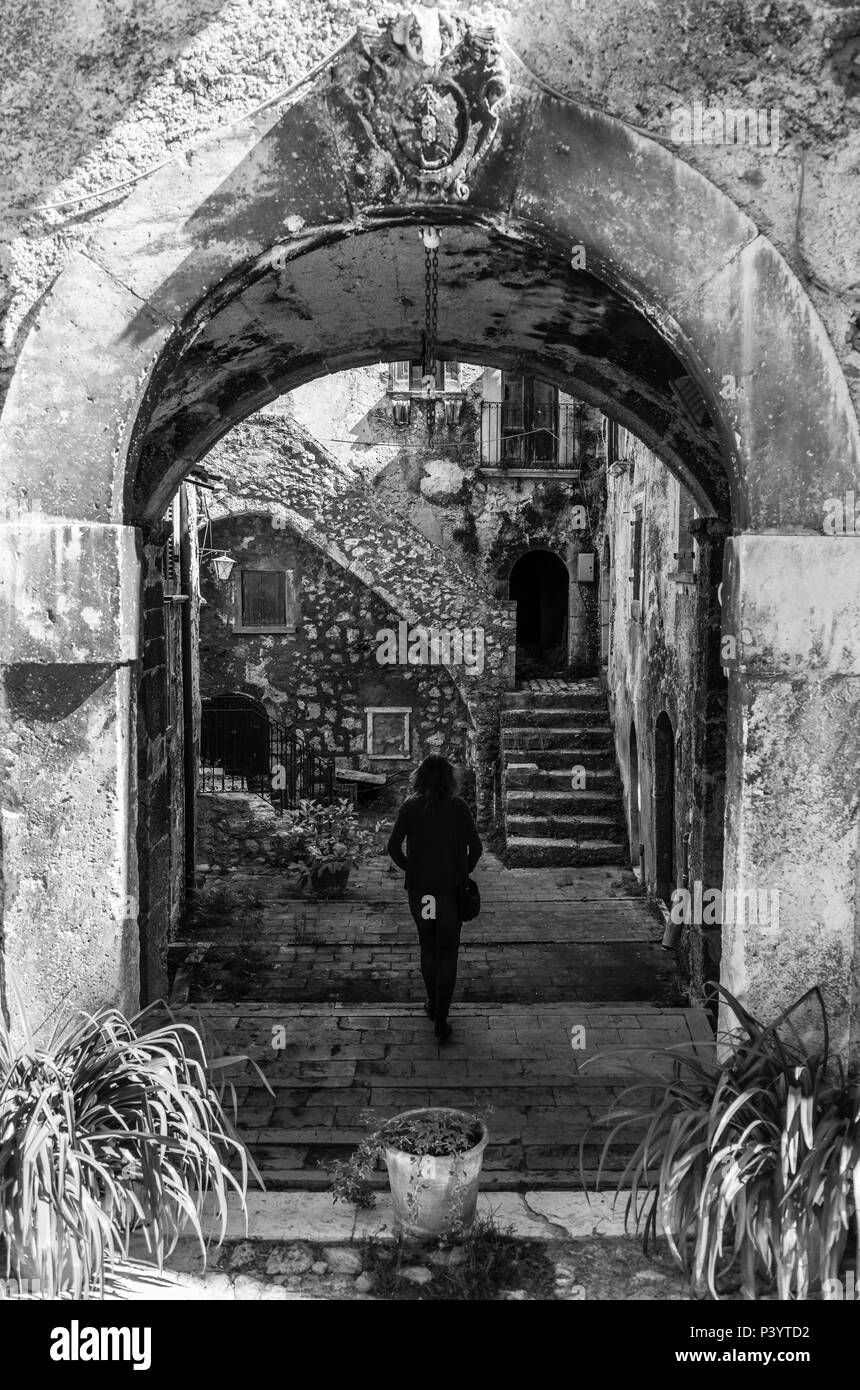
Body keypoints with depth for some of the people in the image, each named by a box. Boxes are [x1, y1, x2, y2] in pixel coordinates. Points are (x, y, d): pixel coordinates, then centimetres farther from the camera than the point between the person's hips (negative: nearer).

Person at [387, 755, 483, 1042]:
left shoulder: (409, 807, -6)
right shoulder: (458, 807, -8)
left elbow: (393, 847, -7)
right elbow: (476, 847, -8)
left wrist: (409, 868, 9)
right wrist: (464, 872, 8)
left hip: (419, 889, 2)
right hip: (451, 890, -1)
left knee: (427, 948, 21)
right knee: (448, 954, 7)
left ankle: (433, 1004, 35)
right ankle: (441, 1020, 4)